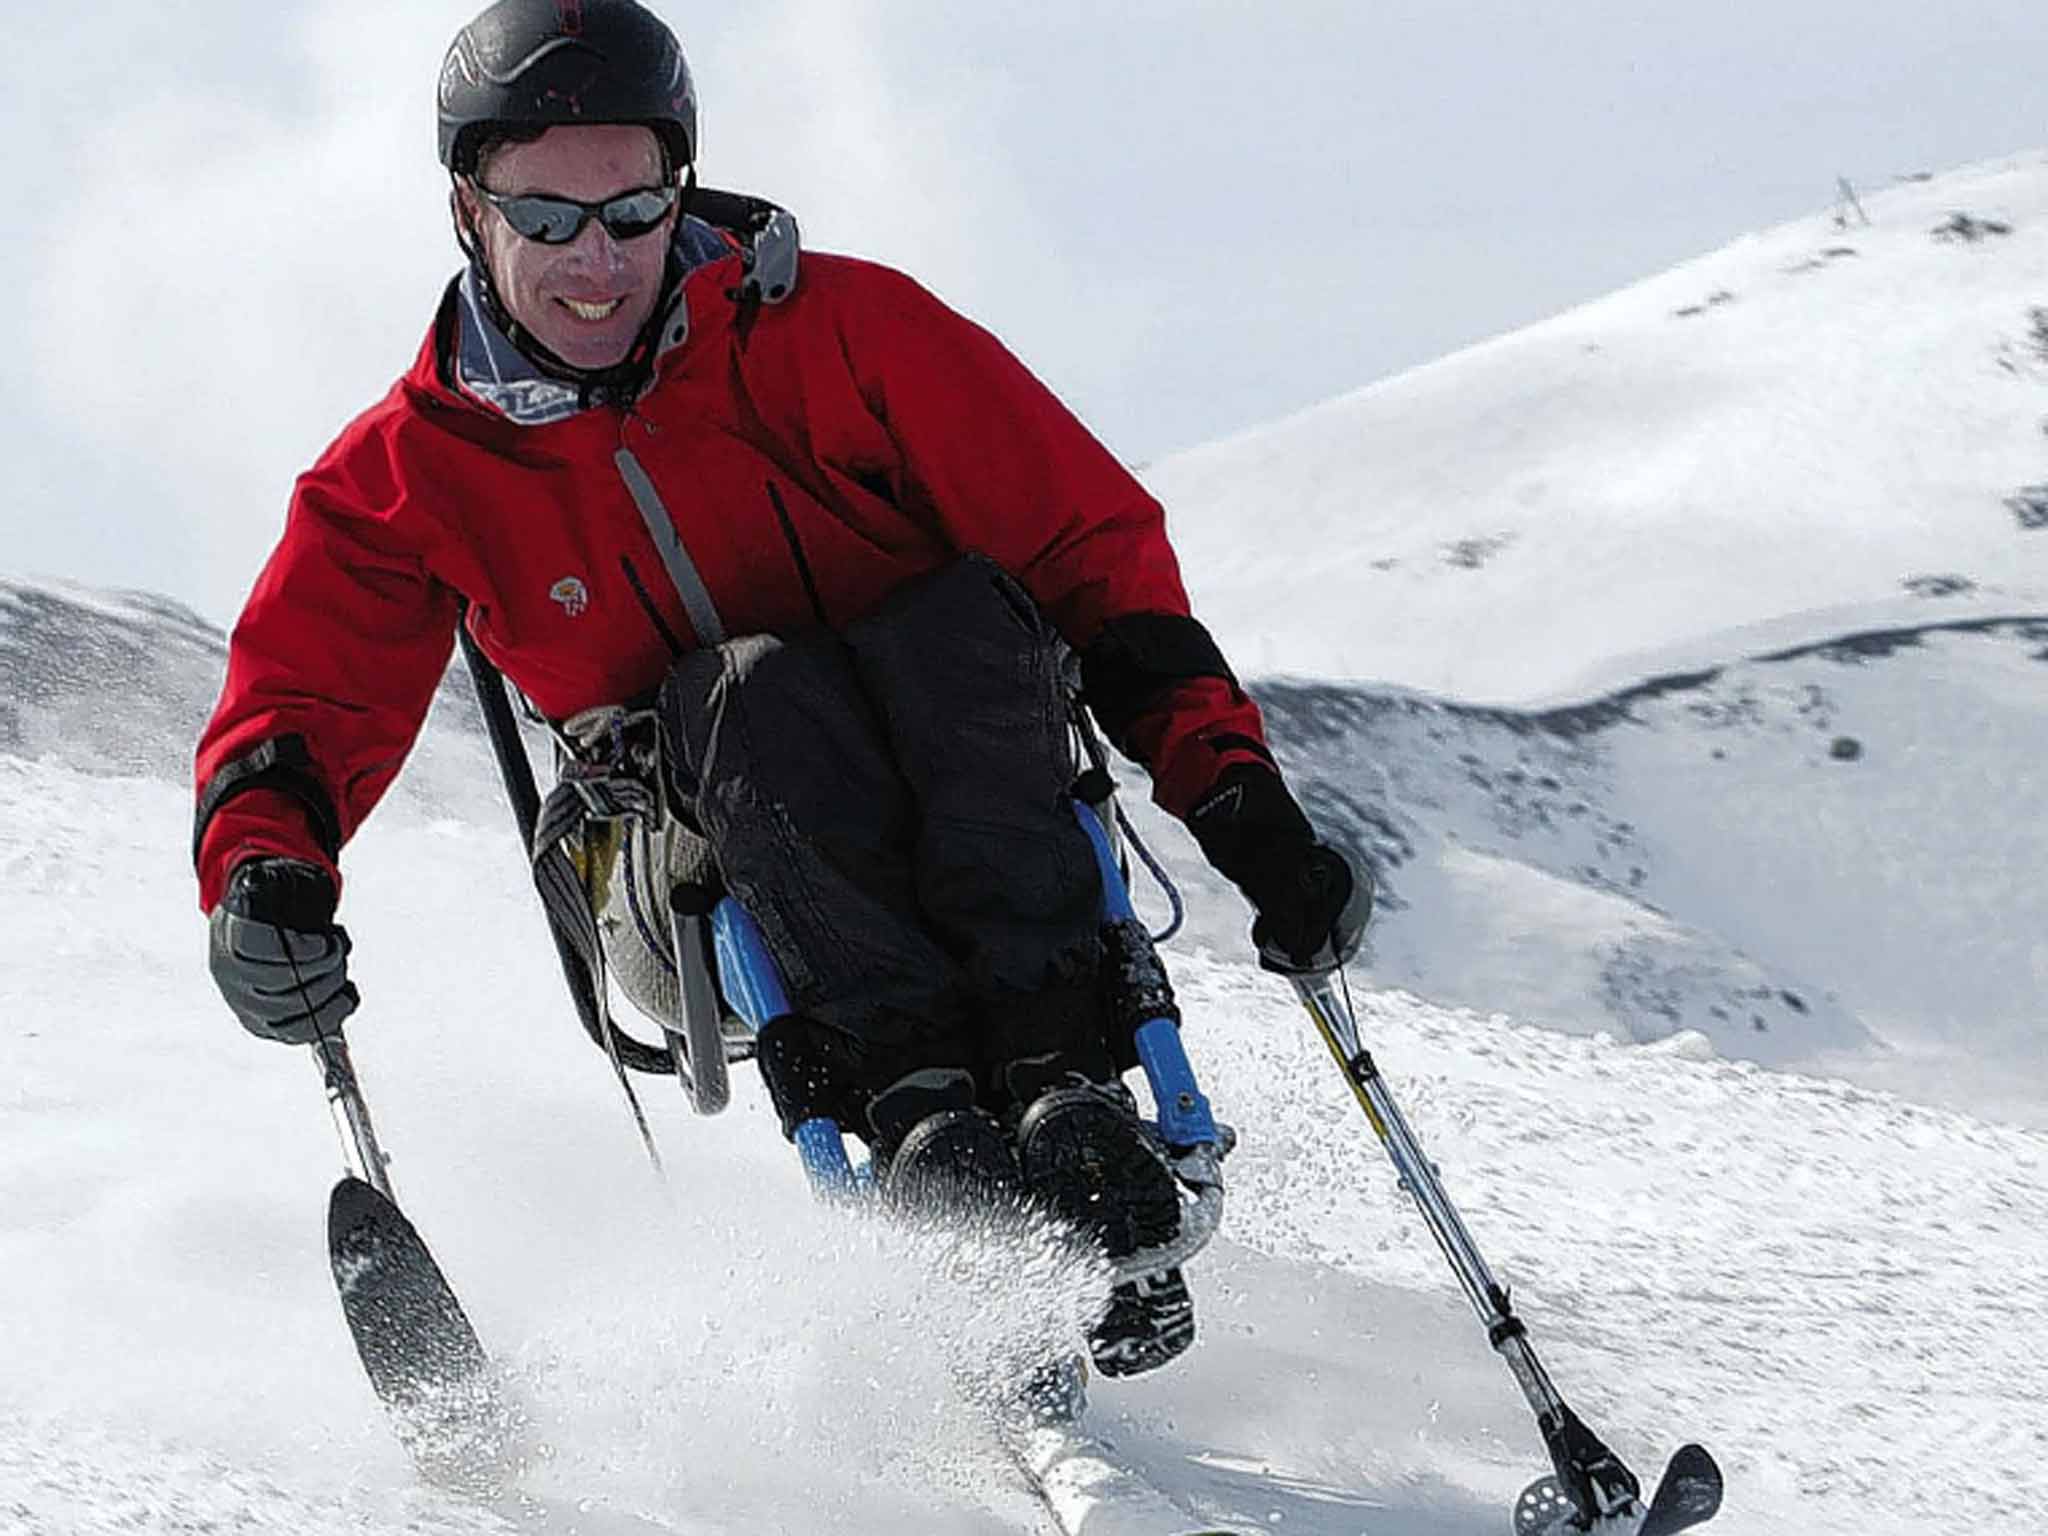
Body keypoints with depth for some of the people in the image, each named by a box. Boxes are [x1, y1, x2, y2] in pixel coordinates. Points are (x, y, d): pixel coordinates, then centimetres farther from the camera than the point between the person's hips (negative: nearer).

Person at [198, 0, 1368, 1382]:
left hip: (970, 839, 0)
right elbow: (295, 707, -1)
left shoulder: (837, 331, -6)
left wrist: (1238, 799, -18)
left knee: (964, 615, -31)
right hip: (703, 892, 0)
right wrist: (264, 880, -25)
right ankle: (917, 1109, -45)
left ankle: (1059, 1085, -41)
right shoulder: (408, 474, 0)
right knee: (755, 688, -32)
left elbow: (1094, 542, -6)